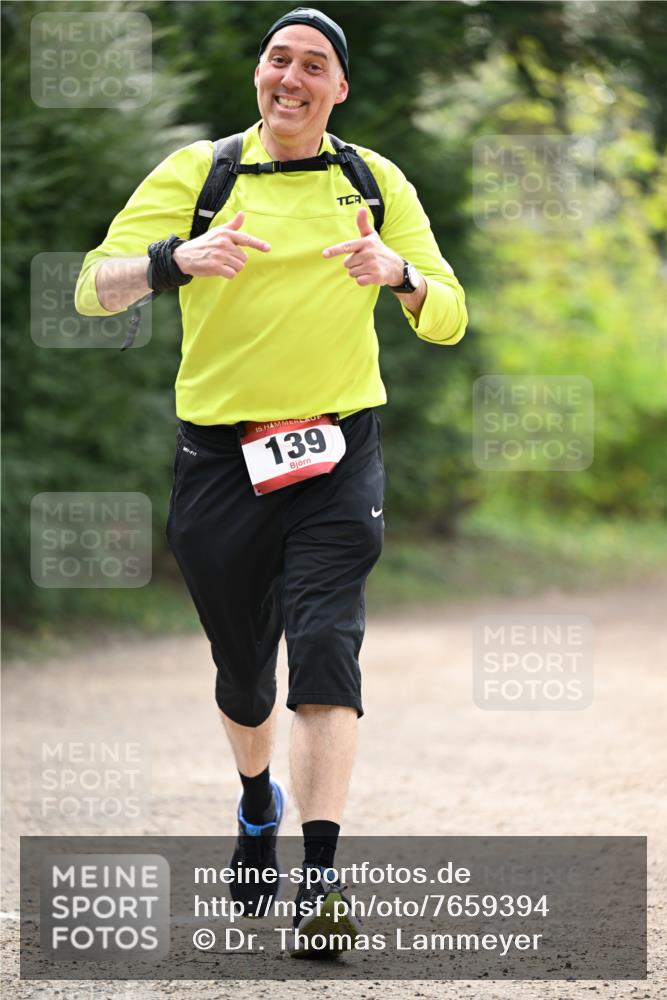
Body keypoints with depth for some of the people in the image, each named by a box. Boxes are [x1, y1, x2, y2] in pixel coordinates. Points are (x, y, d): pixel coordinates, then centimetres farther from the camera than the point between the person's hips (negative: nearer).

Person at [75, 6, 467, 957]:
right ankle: (258, 801, 43)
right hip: (220, 457, 1)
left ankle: (320, 876, -21)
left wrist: (400, 272, -18)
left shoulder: (375, 183, 5)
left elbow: (448, 319, 4)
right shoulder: (196, 174, 1)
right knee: (242, 668, 12)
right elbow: (93, 288, -7)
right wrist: (178, 259, -27)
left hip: (338, 455, -1)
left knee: (325, 645, -18)